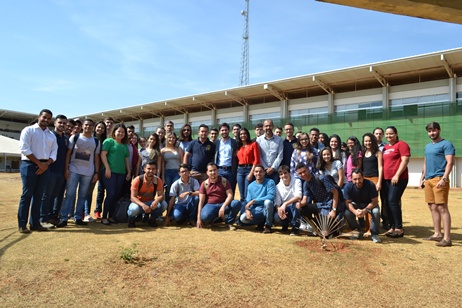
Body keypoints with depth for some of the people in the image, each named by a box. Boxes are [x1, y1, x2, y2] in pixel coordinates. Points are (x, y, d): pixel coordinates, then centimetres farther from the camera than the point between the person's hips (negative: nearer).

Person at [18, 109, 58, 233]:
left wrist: (46, 164, -8)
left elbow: (54, 153, 11)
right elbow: (24, 148, -10)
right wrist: (39, 163, -13)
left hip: (45, 167, 5)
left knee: (39, 195, 6)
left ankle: (35, 223, 12)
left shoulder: (52, 135, 16)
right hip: (30, 164, -5)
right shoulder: (28, 130, 1)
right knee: (27, 194, -4)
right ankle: (22, 225, 1)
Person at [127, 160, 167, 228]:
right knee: (135, 209, -38)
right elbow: (132, 197, -22)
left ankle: (152, 219, 3)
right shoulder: (137, 180, -18)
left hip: (150, 203, 3)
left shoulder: (158, 181, -11)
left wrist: (156, 201, -38)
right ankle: (131, 220, 1)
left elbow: (161, 195, -12)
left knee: (164, 204, -26)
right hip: (139, 203, -2)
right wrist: (143, 205, -40)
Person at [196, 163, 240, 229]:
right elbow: (201, 201, -3)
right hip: (210, 205, -1)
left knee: (237, 203, -27)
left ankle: (229, 222, -7)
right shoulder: (204, 184, 0)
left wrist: (223, 207, -26)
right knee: (205, 216, -36)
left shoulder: (224, 181, 0)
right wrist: (199, 218, -11)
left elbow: (230, 195, -9)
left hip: (223, 204, 1)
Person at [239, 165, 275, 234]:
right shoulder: (251, 186, 7)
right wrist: (247, 210, -19)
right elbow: (248, 201, 5)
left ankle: (268, 225, -11)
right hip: (256, 210, 3)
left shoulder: (270, 182, -5)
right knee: (243, 218, -23)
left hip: (267, 209, -3)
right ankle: (262, 222, 6)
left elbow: (271, 196, -21)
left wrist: (254, 200, -23)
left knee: (268, 201, -36)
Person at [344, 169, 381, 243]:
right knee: (347, 213, -27)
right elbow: (347, 202, -18)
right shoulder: (348, 186, -22)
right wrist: (355, 211, -38)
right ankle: (358, 231, -1)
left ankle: (374, 234, -10)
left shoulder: (370, 185, -27)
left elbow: (375, 201, -22)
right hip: (356, 204, 1)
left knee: (376, 212, -33)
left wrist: (365, 210, -38)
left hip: (369, 204, -1)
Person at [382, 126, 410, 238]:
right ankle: (392, 227, 15)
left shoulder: (401, 144, -3)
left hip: (398, 179, -7)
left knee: (393, 201, -12)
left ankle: (399, 228, -4)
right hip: (386, 179, 7)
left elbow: (405, 160, -11)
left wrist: (397, 175, -17)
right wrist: (381, 178, 14)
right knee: (388, 203, 6)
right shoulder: (385, 147, 17)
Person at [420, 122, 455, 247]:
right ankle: (437, 234, 18)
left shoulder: (446, 144, -3)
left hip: (439, 179, -8)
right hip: (428, 180, 8)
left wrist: (444, 178, -21)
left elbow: (450, 162, -12)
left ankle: (447, 238, -8)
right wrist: (422, 178, 18)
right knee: (432, 207, 10)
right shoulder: (427, 146, 20)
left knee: (442, 207, -10)